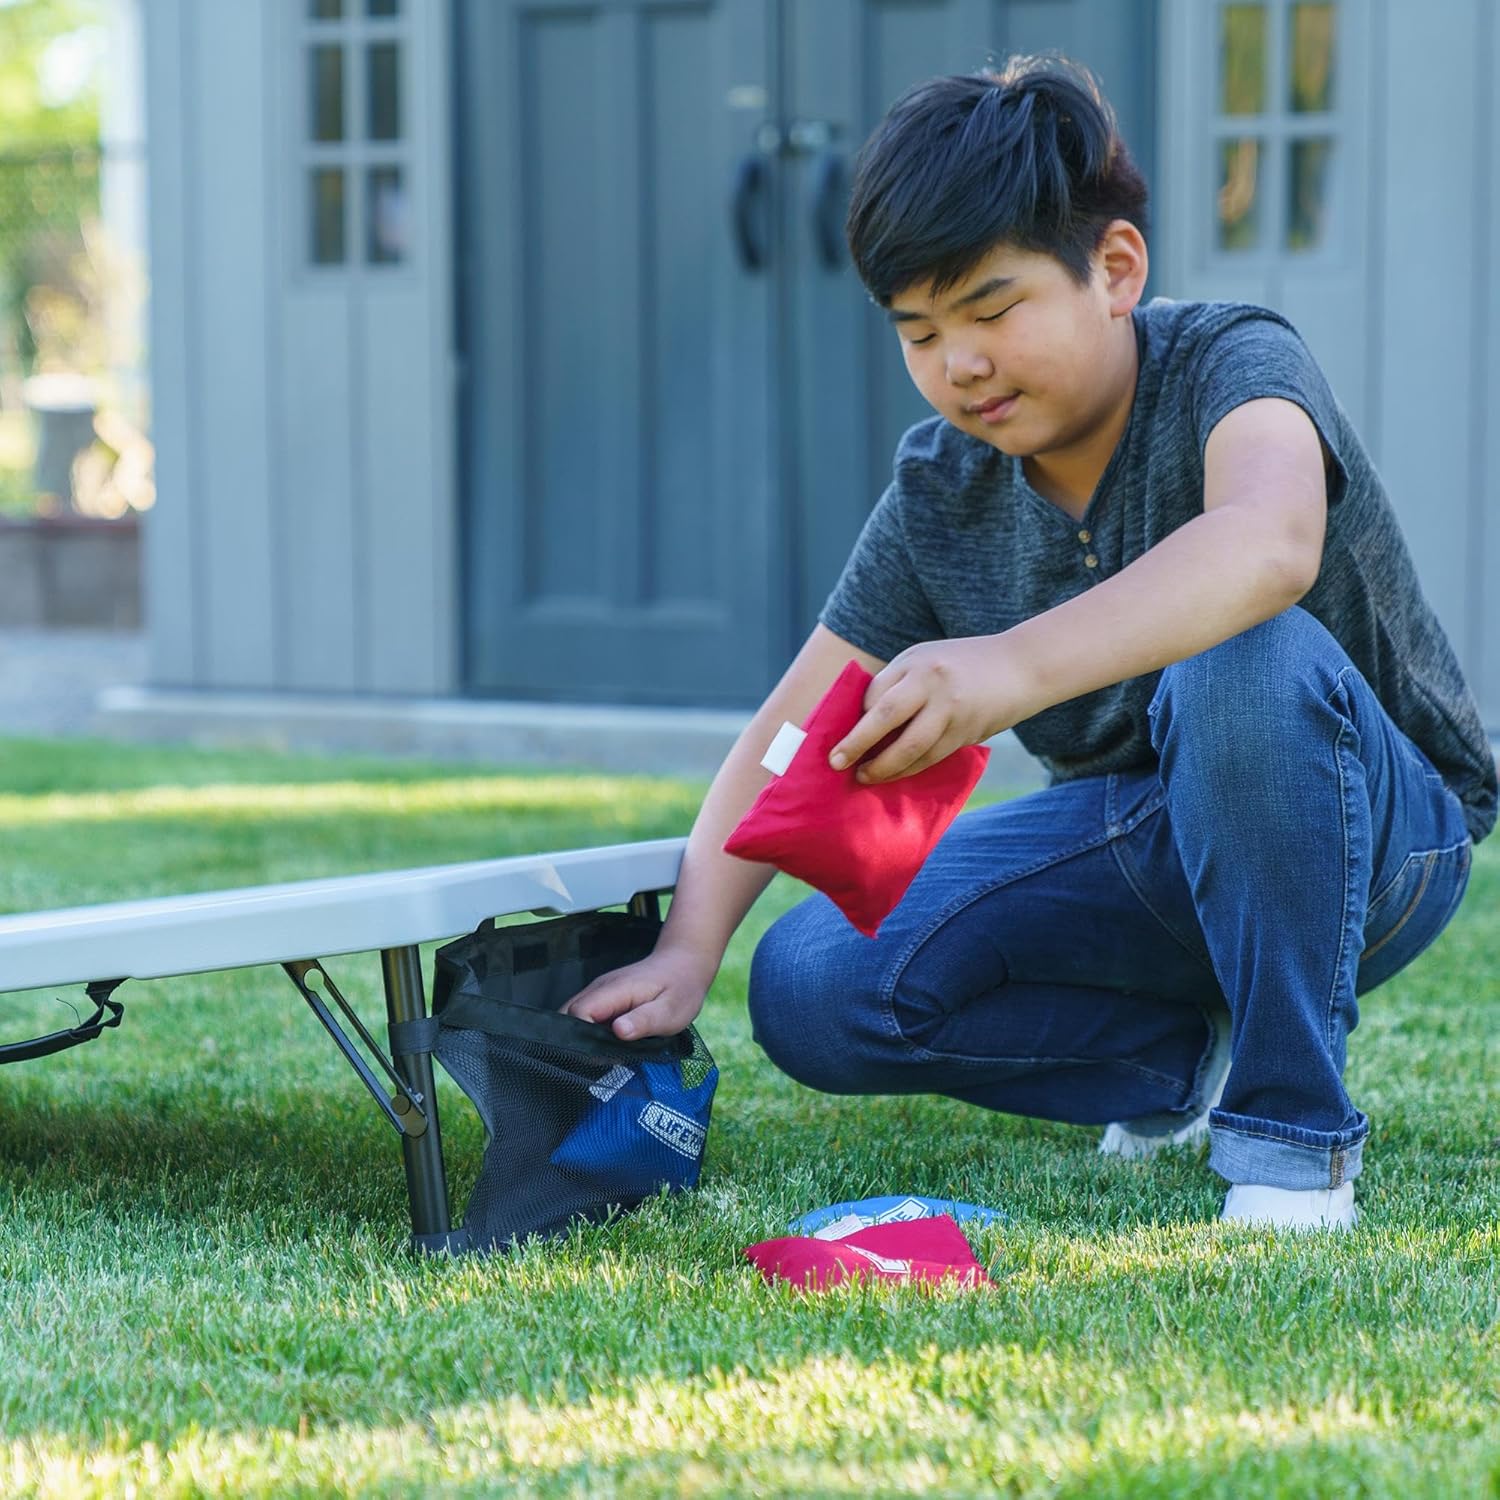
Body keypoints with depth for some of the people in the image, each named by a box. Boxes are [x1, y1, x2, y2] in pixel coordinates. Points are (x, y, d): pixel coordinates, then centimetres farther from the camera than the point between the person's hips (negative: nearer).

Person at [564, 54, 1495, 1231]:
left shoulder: (1231, 364, -23)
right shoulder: (940, 493, -5)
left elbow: (1270, 544, -48)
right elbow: (791, 737, -5)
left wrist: (1014, 668, -63)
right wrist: (687, 951, -23)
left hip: (1373, 834, -5)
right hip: (1143, 850, 6)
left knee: (1244, 661, -40)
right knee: (813, 990, -14)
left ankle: (1293, 1128, -25)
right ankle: (1190, 1060, 3)